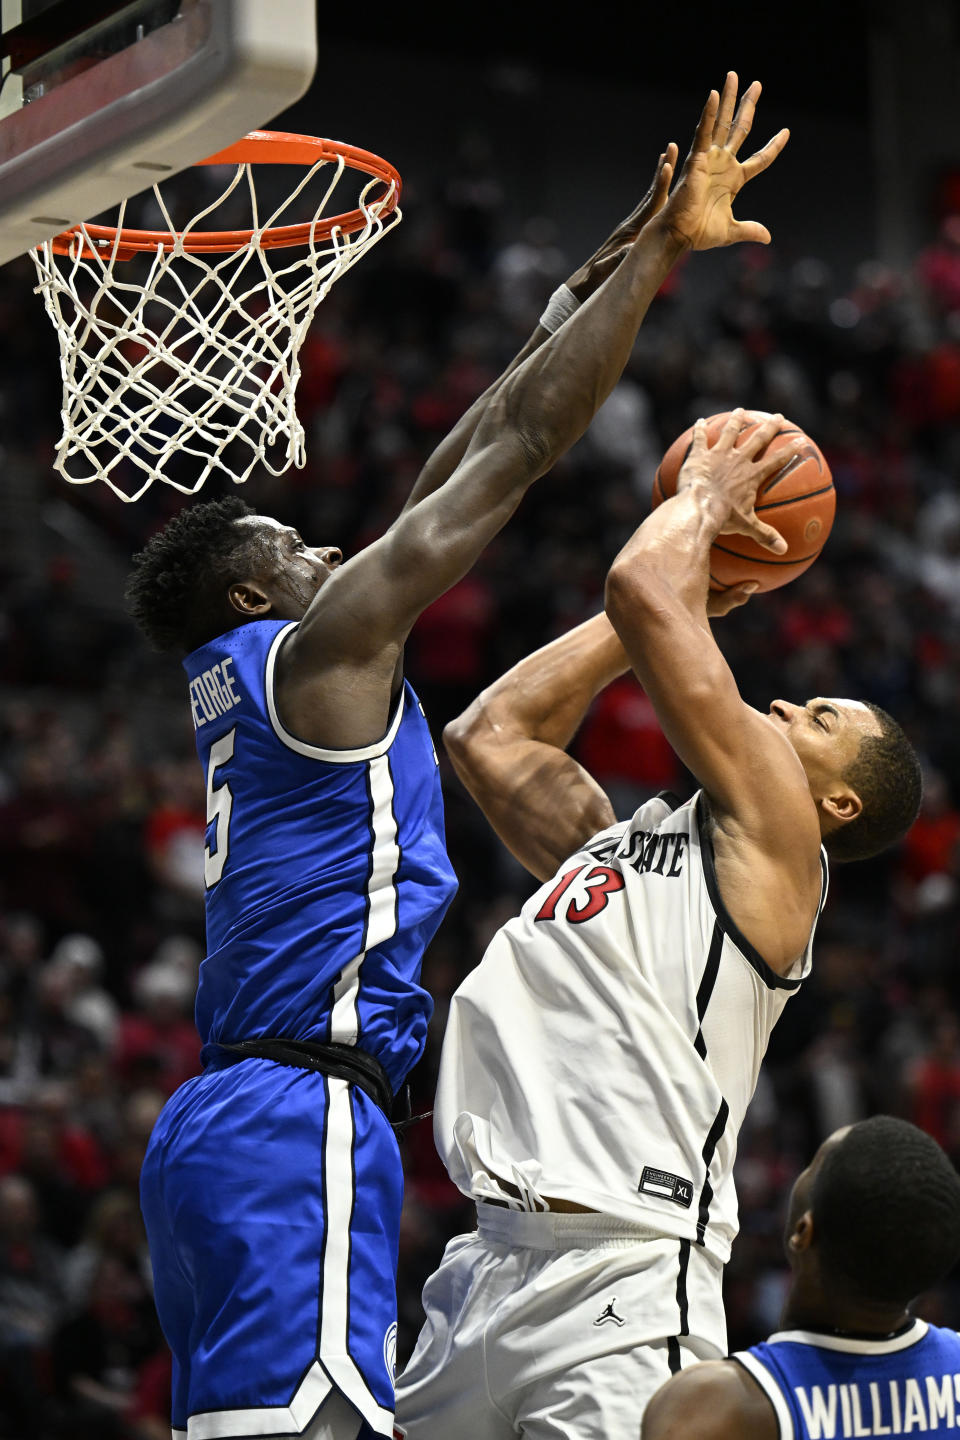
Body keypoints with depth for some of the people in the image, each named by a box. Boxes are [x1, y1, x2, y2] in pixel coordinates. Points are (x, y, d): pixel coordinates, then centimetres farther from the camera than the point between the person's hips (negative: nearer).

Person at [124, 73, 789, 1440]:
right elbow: (523, 444, -2)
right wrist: (660, 252, 4)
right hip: (299, 1118, -10)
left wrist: (598, 275, 29)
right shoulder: (322, 646, -3)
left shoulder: (258, 678, 21)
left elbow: (473, 454, 25)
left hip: (220, 1124, 10)